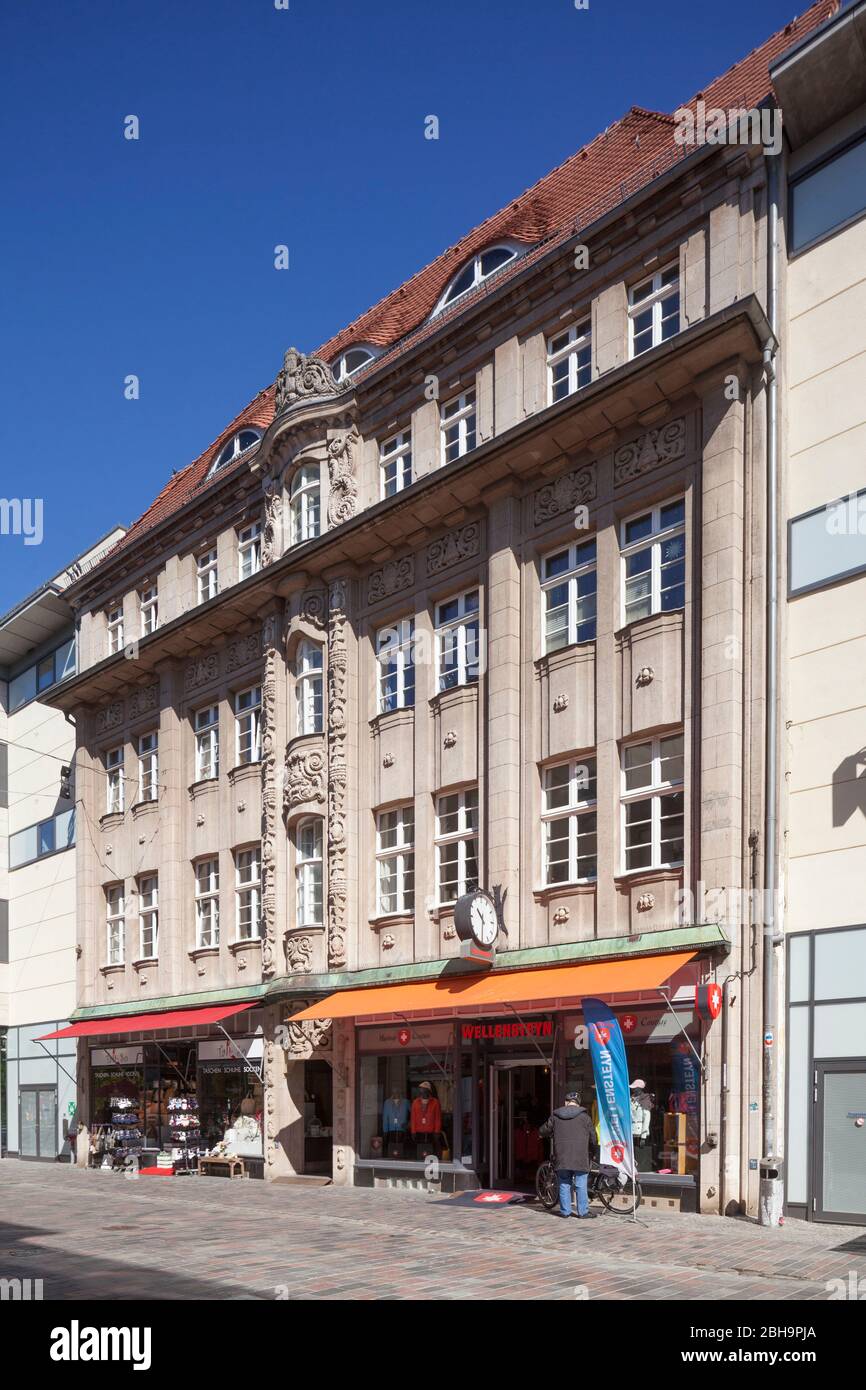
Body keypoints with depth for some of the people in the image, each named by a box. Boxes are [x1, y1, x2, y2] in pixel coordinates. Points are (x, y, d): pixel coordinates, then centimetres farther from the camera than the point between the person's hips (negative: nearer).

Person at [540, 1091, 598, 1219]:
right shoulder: (583, 1116, 0)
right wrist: (594, 1153, 18)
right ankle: (583, 1212, 3)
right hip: (580, 1157, -2)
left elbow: (543, 1131, 15)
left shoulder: (555, 1116, 6)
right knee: (581, 1185, 1)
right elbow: (593, 1137, 3)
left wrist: (551, 1136, 38)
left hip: (561, 1158, 2)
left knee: (564, 1184, 9)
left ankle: (565, 1211, 11)